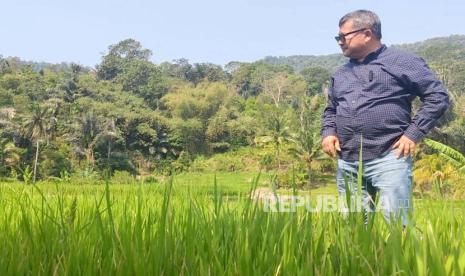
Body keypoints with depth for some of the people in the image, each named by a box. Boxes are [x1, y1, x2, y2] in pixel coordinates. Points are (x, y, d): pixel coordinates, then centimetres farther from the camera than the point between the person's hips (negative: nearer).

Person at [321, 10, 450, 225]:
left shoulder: (402, 62, 1)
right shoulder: (341, 74, 19)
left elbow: (438, 96, -1)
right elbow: (331, 109, 29)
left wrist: (414, 133, -9)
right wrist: (328, 132, 9)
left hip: (388, 158, -6)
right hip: (347, 162, 6)